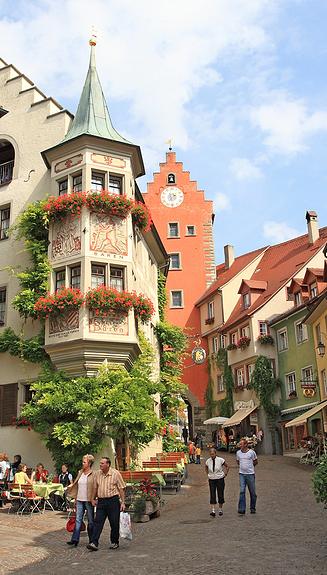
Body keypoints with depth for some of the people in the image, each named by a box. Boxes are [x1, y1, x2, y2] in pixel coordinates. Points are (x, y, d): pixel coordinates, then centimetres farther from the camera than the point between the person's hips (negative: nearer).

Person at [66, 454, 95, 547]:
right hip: (79, 500, 5)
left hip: (88, 501, -5)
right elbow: (76, 485, 16)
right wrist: (75, 498, 13)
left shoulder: (93, 474, -9)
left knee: (91, 521, 6)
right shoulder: (80, 472, 10)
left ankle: (92, 541, 16)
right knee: (78, 519, 0)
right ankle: (75, 539, 0)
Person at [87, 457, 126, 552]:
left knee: (114, 523, 5)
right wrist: (94, 499, 18)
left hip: (113, 501, -3)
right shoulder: (97, 474, 5)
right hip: (101, 501, 3)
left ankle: (114, 542, 21)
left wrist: (123, 502, -8)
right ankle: (94, 543, -5)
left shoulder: (115, 474, -7)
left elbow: (121, 488, -5)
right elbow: (95, 487, 17)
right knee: (98, 522, -4)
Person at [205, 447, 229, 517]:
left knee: (220, 495, 6)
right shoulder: (208, 461, -4)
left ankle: (220, 509, 23)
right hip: (211, 480, 1)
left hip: (220, 479, -1)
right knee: (212, 495, -7)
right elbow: (206, 468, 19)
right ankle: (213, 510, -11)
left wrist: (225, 474, -1)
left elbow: (227, 467, 3)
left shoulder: (220, 460, -12)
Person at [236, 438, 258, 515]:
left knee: (252, 492, 7)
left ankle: (252, 508, 23)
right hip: (242, 474, 2)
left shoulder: (252, 452, -7)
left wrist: (249, 467, 9)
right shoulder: (238, 452, 3)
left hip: (250, 474, -2)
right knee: (242, 491, -9)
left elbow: (255, 462, 7)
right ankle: (242, 509, -8)